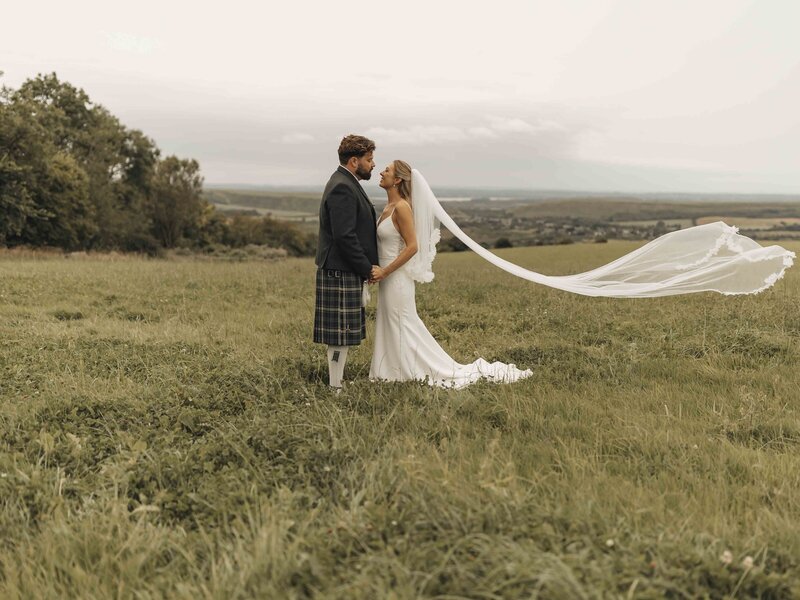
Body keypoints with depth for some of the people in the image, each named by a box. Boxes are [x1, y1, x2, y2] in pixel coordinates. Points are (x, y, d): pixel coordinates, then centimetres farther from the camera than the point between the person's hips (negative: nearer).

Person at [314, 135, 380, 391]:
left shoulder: (347, 185, 18)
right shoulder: (342, 188, -16)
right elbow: (345, 236, -23)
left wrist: (367, 266, 15)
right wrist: (367, 268, -16)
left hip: (345, 271, 11)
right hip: (341, 272, -11)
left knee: (342, 334, 13)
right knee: (341, 332, -5)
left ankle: (336, 383, 20)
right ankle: (336, 387, 2)